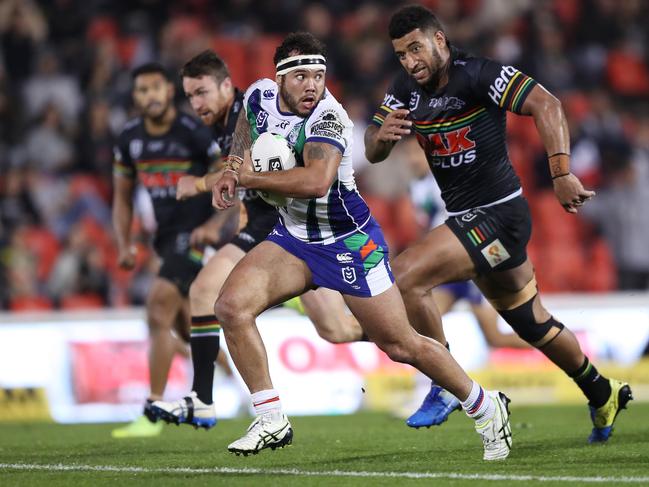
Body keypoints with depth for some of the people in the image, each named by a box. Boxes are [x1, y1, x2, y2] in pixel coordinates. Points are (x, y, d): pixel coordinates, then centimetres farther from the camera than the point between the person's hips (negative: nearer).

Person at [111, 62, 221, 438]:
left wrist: (212, 227, -17)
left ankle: (153, 414, -12)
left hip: (196, 235, -7)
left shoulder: (195, 134, -14)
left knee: (160, 311, -16)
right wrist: (125, 245, 4)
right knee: (183, 324, 12)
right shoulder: (129, 139, 4)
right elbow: (123, 198, 15)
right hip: (166, 237, 7)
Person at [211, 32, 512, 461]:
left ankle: (486, 408, 22)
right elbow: (248, 127, 21)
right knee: (232, 305, -16)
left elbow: (316, 182, -43)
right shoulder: (261, 96, -5)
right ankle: (272, 421, -7)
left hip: (349, 243, -6)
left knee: (401, 346, 0)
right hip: (293, 239, 6)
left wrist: (249, 178, -31)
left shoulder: (328, 117, -26)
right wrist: (232, 172, 4)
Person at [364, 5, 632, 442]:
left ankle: (449, 384, -12)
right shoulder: (406, 89, 4)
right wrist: (382, 134, -21)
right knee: (532, 323, 20)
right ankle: (603, 394, 38)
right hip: (468, 219, 8)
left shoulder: (477, 75, -18)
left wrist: (562, 174, -36)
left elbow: (547, 105, -26)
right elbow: (373, 154, 3)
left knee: (404, 276, -22)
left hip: (498, 214, -8)